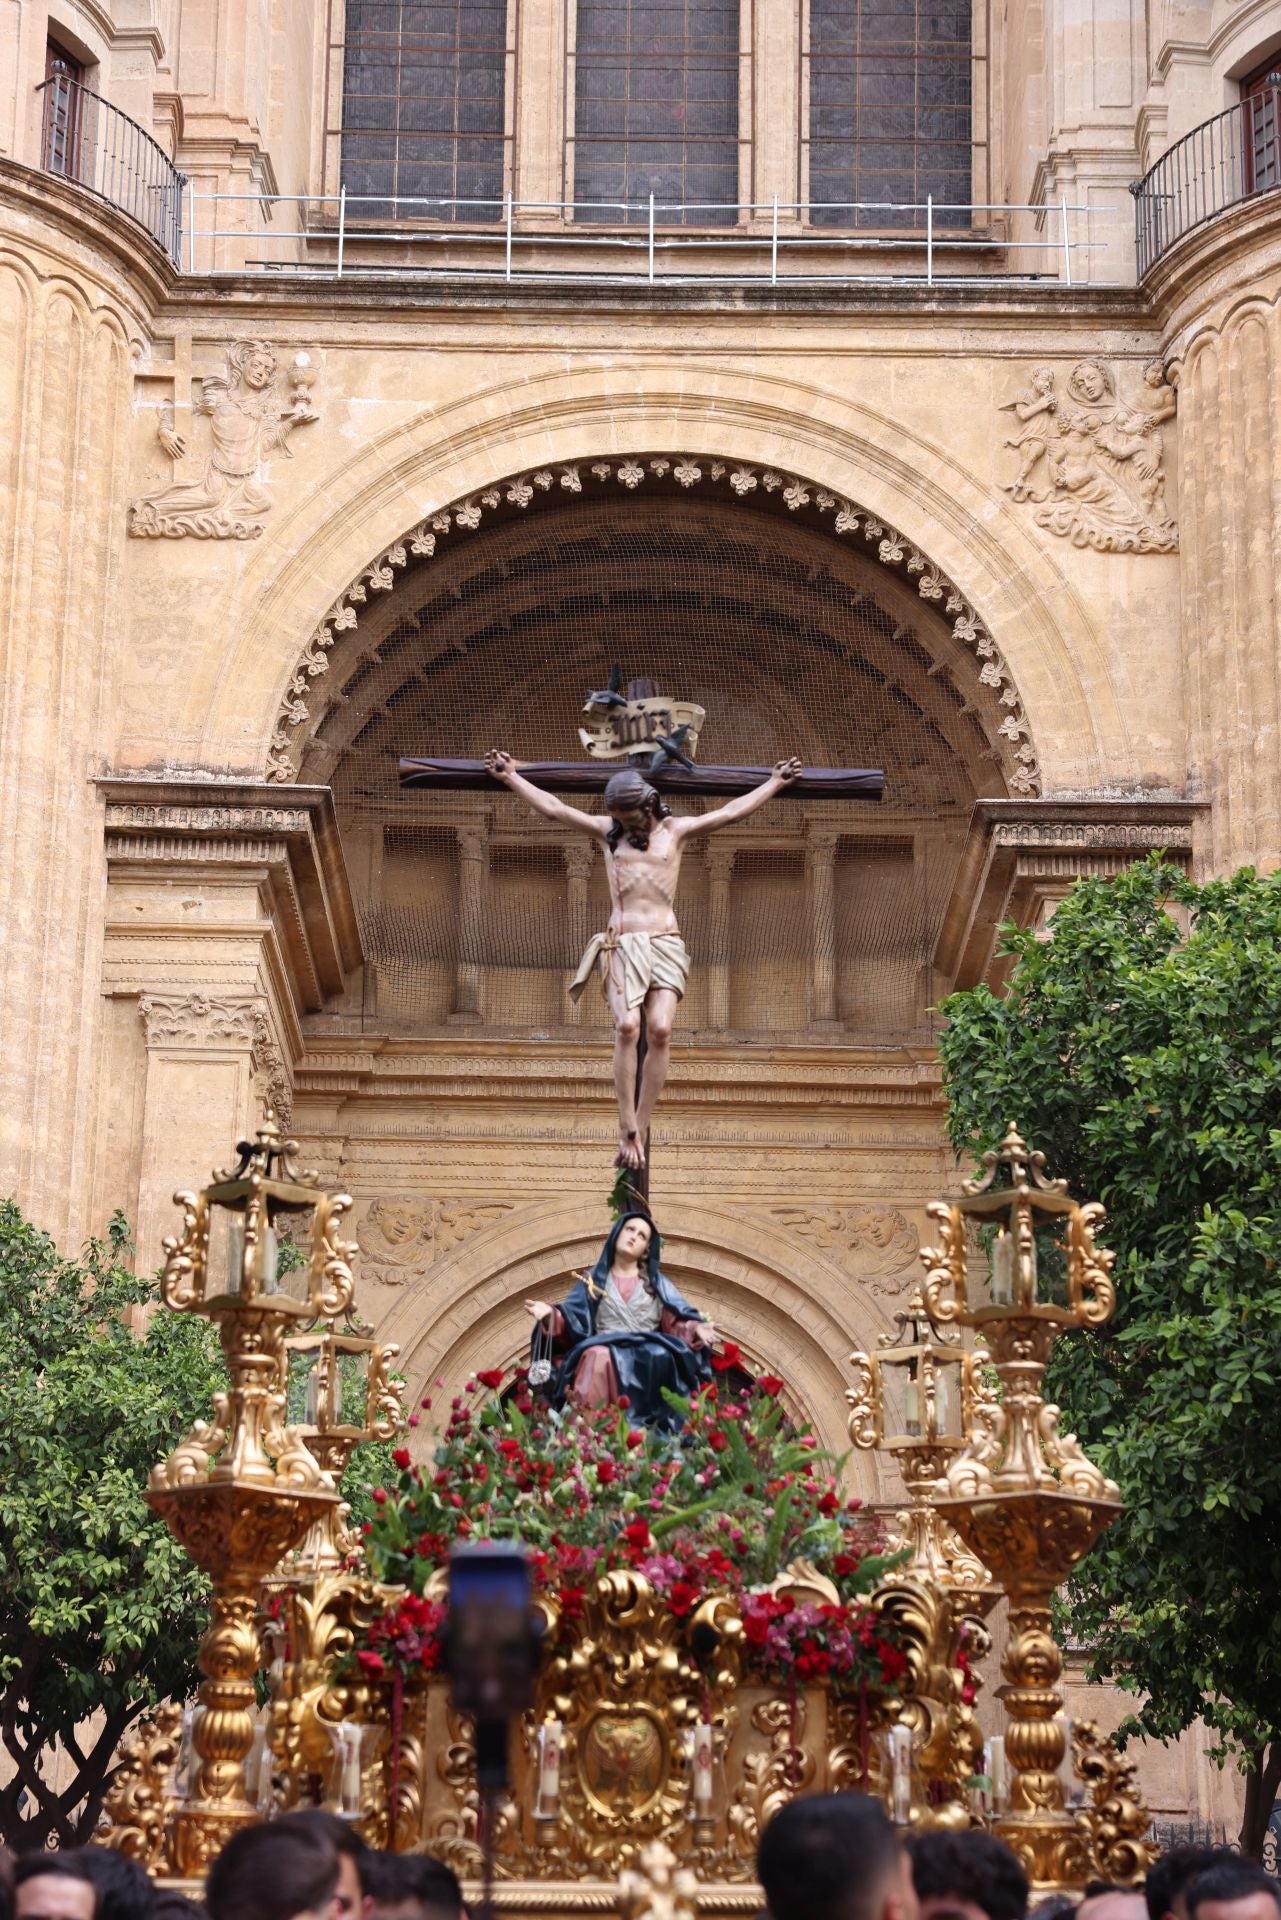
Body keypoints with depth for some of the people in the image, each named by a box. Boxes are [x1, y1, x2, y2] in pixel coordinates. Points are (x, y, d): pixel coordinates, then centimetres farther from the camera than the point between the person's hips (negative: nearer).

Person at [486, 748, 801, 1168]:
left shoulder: (675, 831, 14)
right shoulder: (607, 831, 14)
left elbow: (730, 813, 16)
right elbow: (554, 809, 13)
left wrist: (775, 783, 16)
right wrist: (511, 777, 10)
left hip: (665, 943, 1)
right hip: (622, 944, -1)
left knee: (660, 1029, -17)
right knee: (627, 1027, -21)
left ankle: (641, 1128, -14)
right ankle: (627, 1130, -21)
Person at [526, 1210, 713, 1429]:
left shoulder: (657, 1282, 22)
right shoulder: (595, 1280, 19)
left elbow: (676, 1321, 12)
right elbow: (572, 1320, 10)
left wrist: (696, 1329, -10)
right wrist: (550, 1314, -11)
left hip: (649, 1351, 1)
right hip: (604, 1348, -1)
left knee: (661, 1358, -36)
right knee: (599, 1357, -38)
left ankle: (654, 1424, -39)